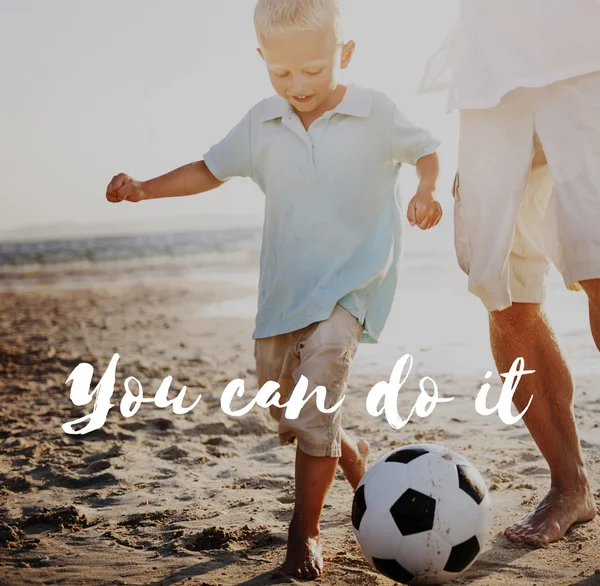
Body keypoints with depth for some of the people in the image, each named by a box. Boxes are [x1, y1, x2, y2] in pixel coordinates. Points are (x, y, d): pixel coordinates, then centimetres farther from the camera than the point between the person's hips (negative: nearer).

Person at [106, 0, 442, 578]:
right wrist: (143, 189, 4)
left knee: (317, 390, -22)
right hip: (283, 288, 5)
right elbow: (213, 169, 15)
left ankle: (304, 533, -10)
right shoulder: (261, 124, 2)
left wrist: (425, 191, -13)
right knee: (281, 406, 12)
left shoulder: (376, 114, -7)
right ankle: (350, 452, 43)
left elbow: (425, 150, 9)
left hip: (351, 282, -5)